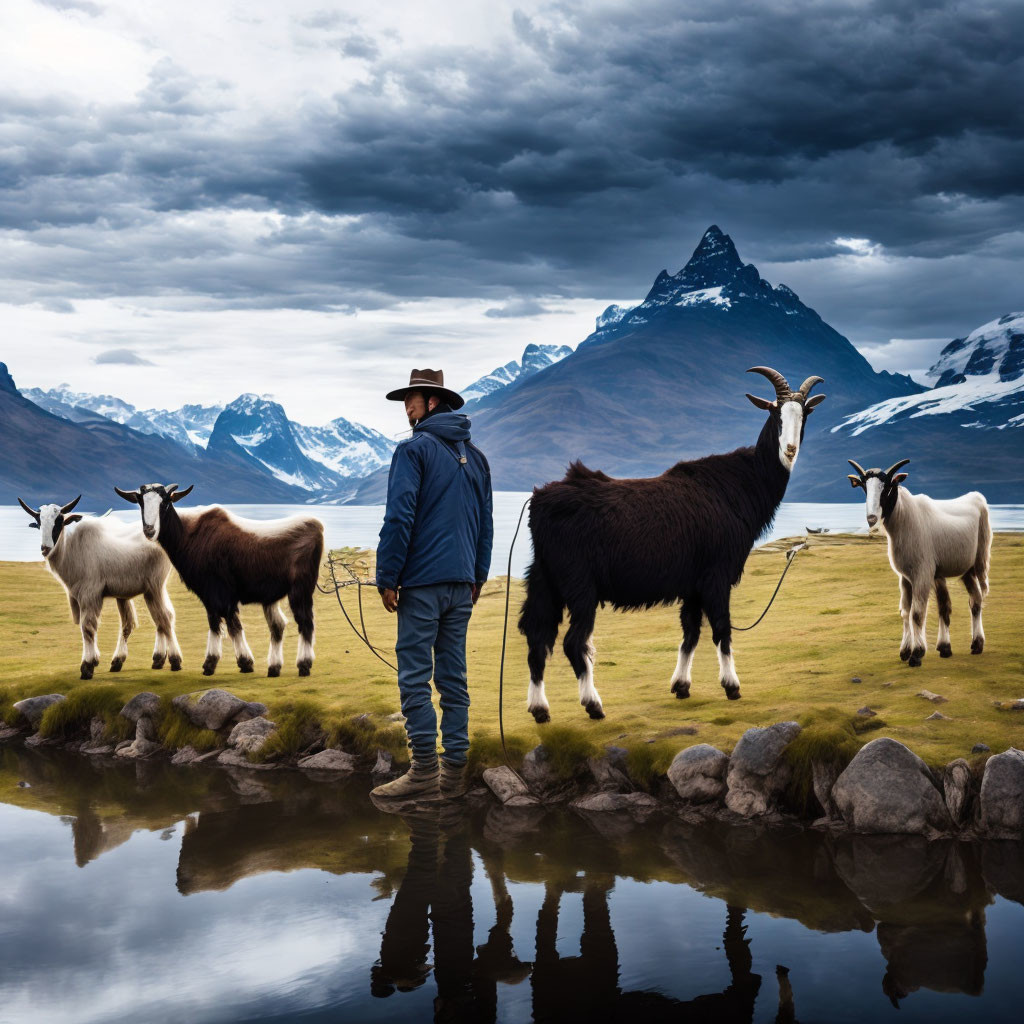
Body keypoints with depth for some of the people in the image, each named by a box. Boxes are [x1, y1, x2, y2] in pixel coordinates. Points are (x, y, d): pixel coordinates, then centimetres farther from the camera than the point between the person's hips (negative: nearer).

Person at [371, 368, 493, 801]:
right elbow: (485, 521, 19)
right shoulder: (475, 456, 16)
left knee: (414, 676, -5)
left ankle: (424, 770, -7)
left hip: (423, 581, -7)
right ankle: (454, 771, 10)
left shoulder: (415, 449, -6)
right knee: (453, 676, 9)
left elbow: (399, 517, -13)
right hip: (461, 583, 7)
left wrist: (387, 577, -9)